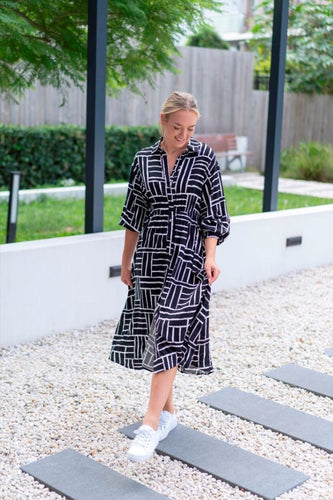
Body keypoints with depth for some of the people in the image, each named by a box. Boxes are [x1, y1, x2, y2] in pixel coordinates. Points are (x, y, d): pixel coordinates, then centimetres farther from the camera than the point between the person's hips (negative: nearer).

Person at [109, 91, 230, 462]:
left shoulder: (204, 158, 0)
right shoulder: (143, 160, 6)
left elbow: (212, 213, -1)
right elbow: (134, 215, 11)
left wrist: (210, 257, -13)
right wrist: (126, 261, 14)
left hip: (188, 254, -3)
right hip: (151, 254, 4)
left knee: (169, 333, -13)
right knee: (153, 332, 7)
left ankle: (150, 424, -15)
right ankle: (168, 411, 23)